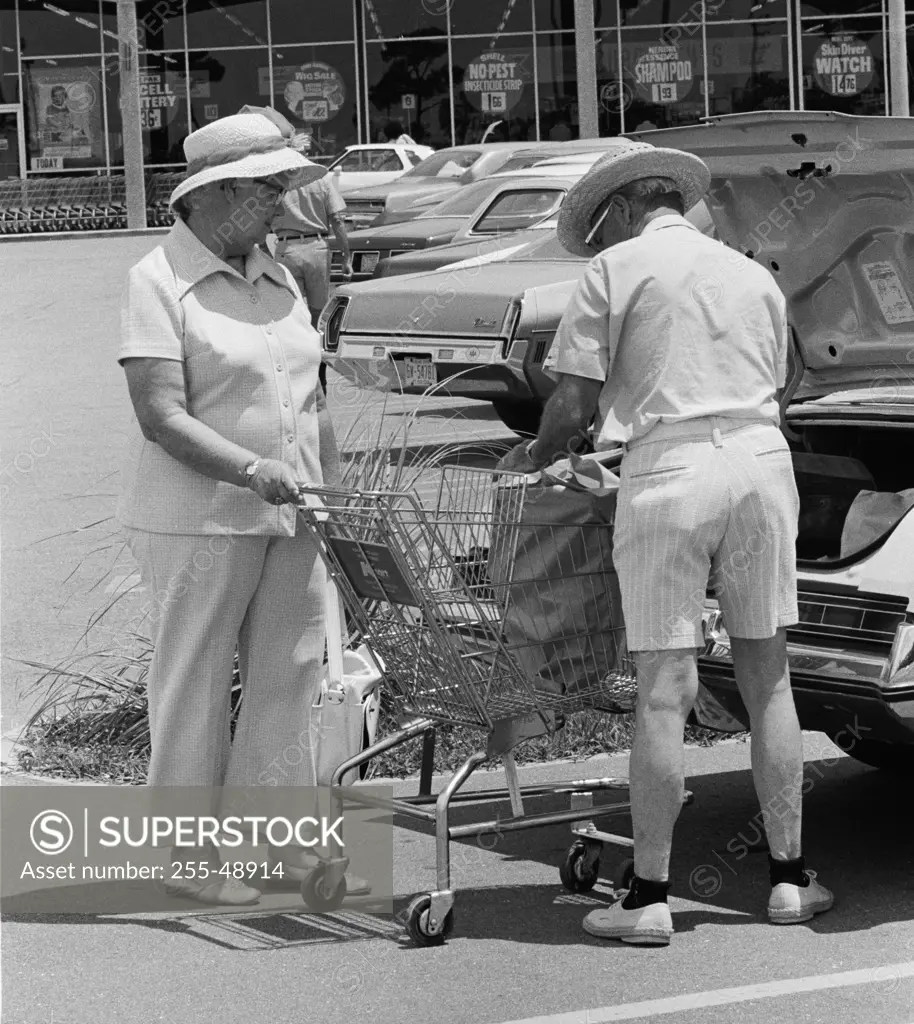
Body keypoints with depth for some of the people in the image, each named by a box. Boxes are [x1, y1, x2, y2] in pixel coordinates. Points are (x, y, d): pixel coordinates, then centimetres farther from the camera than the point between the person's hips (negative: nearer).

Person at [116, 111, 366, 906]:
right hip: (198, 520, -7)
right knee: (195, 687, 1)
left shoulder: (277, 279, 13)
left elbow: (311, 401, 18)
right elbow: (162, 418, -18)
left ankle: (283, 839, 18)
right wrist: (251, 470, -28)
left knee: (291, 679, 9)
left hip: (290, 516, 7)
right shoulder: (157, 283, -9)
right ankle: (190, 855, 10)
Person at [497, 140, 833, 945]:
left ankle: (650, 897, 1)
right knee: (768, 679, 11)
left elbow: (574, 404, -1)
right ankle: (788, 879, 15)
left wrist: (534, 456, 17)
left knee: (663, 690, -2)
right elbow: (769, 388, 17)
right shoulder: (754, 276, 19)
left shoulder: (617, 269, 3)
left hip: (668, 469, -4)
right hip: (762, 458, 4)